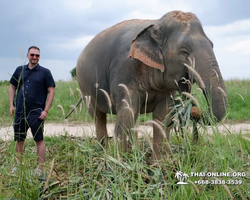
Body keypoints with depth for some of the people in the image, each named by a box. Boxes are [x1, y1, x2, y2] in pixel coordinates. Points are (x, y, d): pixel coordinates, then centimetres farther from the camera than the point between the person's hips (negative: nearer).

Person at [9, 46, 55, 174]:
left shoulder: (45, 72, 0)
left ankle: (41, 169, 7)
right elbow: (12, 88, 16)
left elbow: (51, 91, -3)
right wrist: (11, 105, 5)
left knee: (39, 140, 0)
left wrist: (46, 110, -10)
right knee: (19, 140, 12)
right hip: (19, 112, 4)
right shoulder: (20, 70, 10)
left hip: (36, 113, -4)